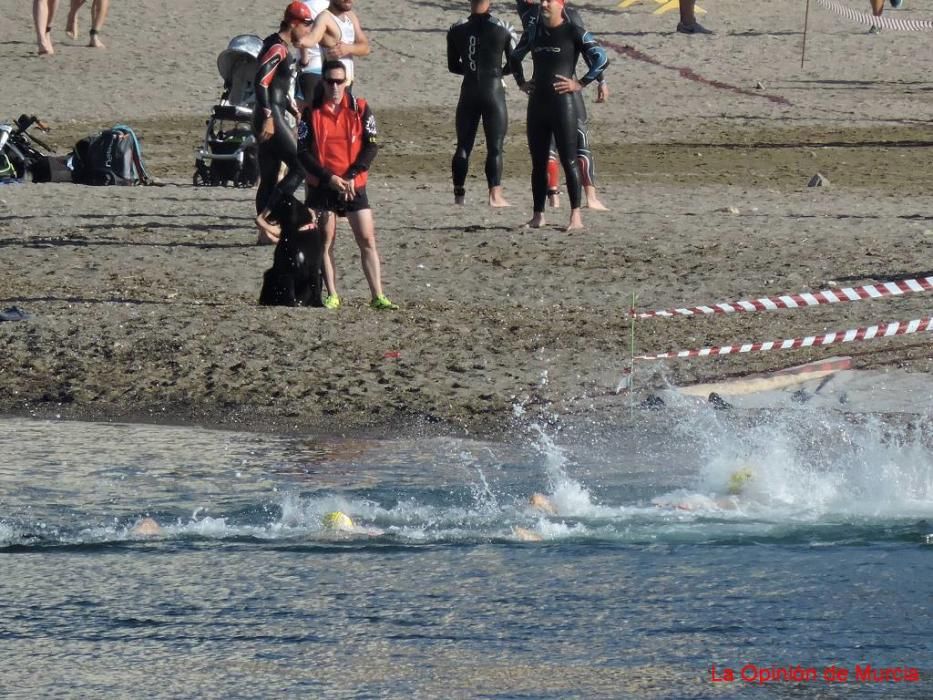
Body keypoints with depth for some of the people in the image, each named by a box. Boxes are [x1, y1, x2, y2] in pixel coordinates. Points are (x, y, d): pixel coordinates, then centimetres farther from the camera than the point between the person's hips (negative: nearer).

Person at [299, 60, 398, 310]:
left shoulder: (360, 109, 1)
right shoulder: (311, 112, -1)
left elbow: (371, 146, -1)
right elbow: (303, 152, -3)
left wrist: (351, 176, -11)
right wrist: (329, 178, -12)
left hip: (354, 186, 0)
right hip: (321, 187, 0)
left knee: (367, 240, -3)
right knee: (325, 241, 2)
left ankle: (378, 296, -3)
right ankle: (332, 296, 9)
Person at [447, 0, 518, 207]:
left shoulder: (456, 30, 1)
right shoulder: (504, 29, -6)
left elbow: (453, 66, 9)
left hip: (469, 91, 2)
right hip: (494, 89, -2)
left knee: (463, 146, 10)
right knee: (495, 147, 0)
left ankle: (459, 194, 12)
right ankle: (495, 195, -6)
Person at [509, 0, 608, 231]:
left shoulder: (573, 33, -6)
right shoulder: (534, 32, 11)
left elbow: (602, 60, -12)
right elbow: (515, 57, 28)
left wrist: (580, 84, -12)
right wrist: (520, 82, 16)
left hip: (562, 105, -6)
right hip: (537, 105, 6)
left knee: (569, 160, -6)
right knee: (538, 162, 8)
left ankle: (576, 216, -6)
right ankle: (538, 215, 14)